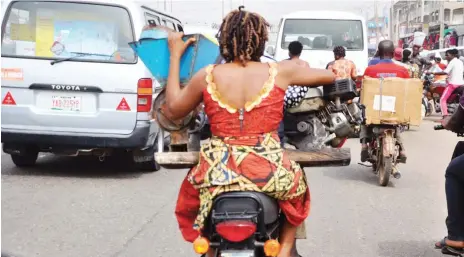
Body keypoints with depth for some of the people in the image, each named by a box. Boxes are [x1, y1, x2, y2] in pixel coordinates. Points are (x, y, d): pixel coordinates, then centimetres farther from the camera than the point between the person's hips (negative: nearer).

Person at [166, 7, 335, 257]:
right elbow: (330, 76, 12)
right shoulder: (279, 72, -2)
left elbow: (172, 111, 13)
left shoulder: (207, 76, -1)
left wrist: (175, 54, 18)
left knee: (191, 194, 34)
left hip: (218, 173, 1)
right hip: (268, 172, 0)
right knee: (297, 185, 34)